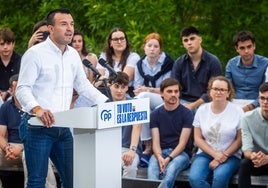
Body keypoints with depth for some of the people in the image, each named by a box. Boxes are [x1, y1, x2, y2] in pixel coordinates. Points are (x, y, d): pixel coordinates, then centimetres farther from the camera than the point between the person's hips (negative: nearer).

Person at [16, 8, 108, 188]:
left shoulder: (73, 54, 12)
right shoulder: (35, 53, -9)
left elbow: (83, 85, 21)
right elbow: (23, 89, -15)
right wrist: (36, 109, -34)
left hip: (62, 127, 7)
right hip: (38, 127, -7)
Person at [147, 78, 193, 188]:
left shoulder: (187, 114, 1)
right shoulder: (155, 114, 10)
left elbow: (182, 143, -5)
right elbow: (155, 142, 2)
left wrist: (168, 159, -20)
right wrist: (159, 158, -20)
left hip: (181, 153, -2)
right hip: (161, 152, 2)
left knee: (171, 168, -35)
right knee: (152, 168, -32)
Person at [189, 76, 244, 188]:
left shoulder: (237, 111, 0)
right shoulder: (202, 110, 6)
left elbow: (239, 140, 0)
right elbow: (198, 138, 5)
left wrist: (224, 156, -11)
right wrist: (215, 154, -9)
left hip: (230, 155, -2)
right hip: (205, 154, 2)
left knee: (220, 177, -35)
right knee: (195, 179, -28)